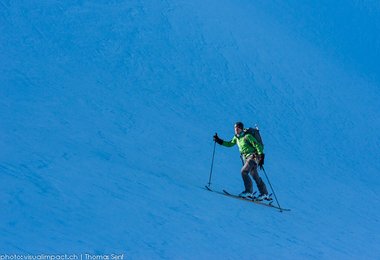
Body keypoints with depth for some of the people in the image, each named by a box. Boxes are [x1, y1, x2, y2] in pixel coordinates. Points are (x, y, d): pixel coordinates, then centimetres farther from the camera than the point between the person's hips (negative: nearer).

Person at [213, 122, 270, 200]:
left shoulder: (247, 136, -13)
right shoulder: (236, 138, 9)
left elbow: (257, 145, -15)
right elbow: (230, 144, 24)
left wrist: (261, 157, -21)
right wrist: (219, 141, 14)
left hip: (253, 156, -7)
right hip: (246, 158, 8)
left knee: (244, 171, -21)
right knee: (255, 176, 8)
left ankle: (248, 191, -15)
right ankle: (264, 194, 14)